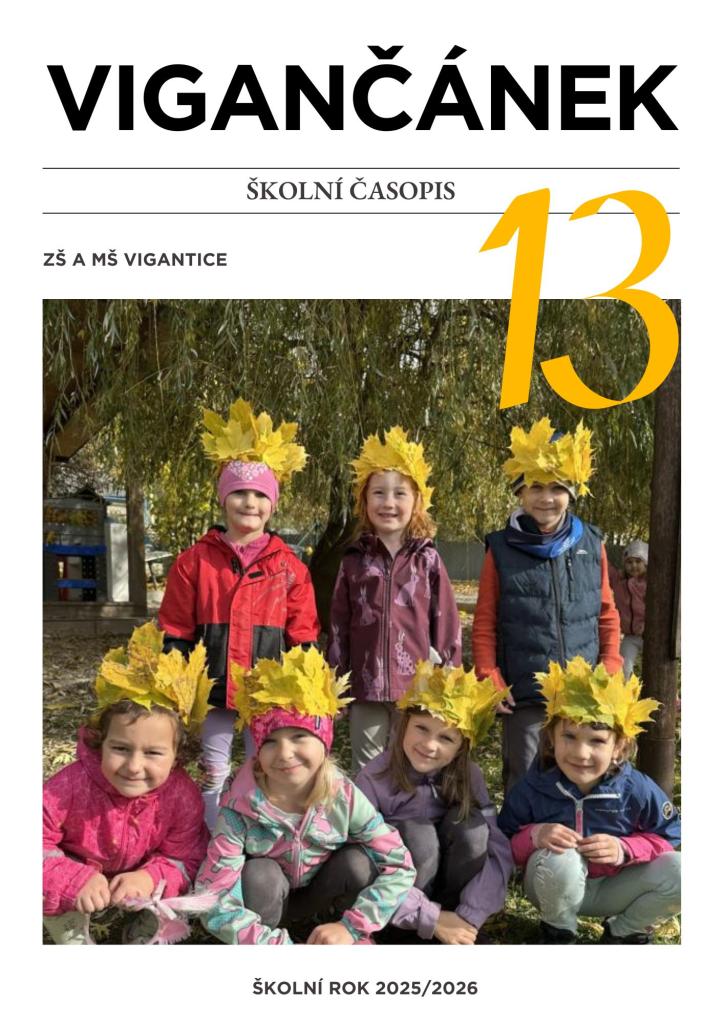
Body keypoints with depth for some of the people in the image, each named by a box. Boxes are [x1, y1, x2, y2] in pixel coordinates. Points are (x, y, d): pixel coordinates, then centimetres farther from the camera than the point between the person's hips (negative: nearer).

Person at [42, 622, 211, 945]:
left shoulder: (182, 796, -29)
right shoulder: (74, 784, -35)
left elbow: (186, 859, -19)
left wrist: (151, 878, -40)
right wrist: (75, 881, -43)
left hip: (140, 879, 2)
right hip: (79, 874, -1)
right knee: (49, 891, -29)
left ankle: (149, 938, 10)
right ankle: (74, 940, -1)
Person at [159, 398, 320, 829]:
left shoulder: (290, 566, 0)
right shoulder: (194, 561, 0)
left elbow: (303, 639, 3)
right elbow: (176, 634, 3)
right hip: (213, 690, 0)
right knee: (214, 773, 12)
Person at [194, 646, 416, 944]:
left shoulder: (343, 796, -25)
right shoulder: (240, 807, -30)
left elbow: (400, 866, -20)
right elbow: (213, 903, -32)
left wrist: (351, 928, -28)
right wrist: (280, 947, -36)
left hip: (322, 893, 1)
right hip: (267, 898, -1)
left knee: (358, 861, -26)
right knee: (259, 875, -32)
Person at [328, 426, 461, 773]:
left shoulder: (428, 561, -1)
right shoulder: (354, 561, 3)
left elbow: (446, 625, 0)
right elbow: (338, 627, 5)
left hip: (417, 687, -1)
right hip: (366, 688, 1)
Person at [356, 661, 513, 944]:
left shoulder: (468, 776, -13)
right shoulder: (374, 779, -23)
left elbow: (499, 851, -19)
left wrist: (468, 917, -29)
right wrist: (431, 918, -28)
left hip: (453, 882, 3)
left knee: (471, 820, -24)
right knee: (416, 833, -31)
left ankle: (459, 924, -8)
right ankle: (403, 930, -10)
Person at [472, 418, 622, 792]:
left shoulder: (591, 546, 2)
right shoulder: (502, 549, -4)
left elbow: (608, 617, 8)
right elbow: (484, 624, -1)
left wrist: (610, 673, 2)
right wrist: (491, 681, -7)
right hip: (524, 698, -2)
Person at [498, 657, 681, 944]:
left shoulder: (637, 789, -18)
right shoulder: (532, 788, -20)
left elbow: (667, 837, -5)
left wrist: (624, 849, -23)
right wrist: (534, 836, -33)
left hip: (611, 888, 2)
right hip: (555, 888, -2)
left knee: (679, 870, -20)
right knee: (558, 859, -37)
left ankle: (623, 931, 8)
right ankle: (558, 930, -2)